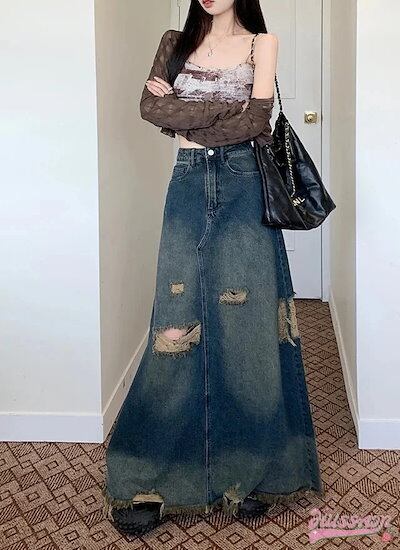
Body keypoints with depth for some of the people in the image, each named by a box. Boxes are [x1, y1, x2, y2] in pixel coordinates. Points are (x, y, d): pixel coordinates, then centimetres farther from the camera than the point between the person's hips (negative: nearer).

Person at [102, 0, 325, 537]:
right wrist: (225, 110, -8)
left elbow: (257, 120, -6)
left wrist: (184, 114, -2)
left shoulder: (262, 43, 8)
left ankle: (251, 471, 11)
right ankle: (156, 477, 6)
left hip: (243, 186, -1)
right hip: (189, 186, 2)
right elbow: (150, 105, -2)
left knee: (246, 319, -2)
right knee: (179, 321, -2)